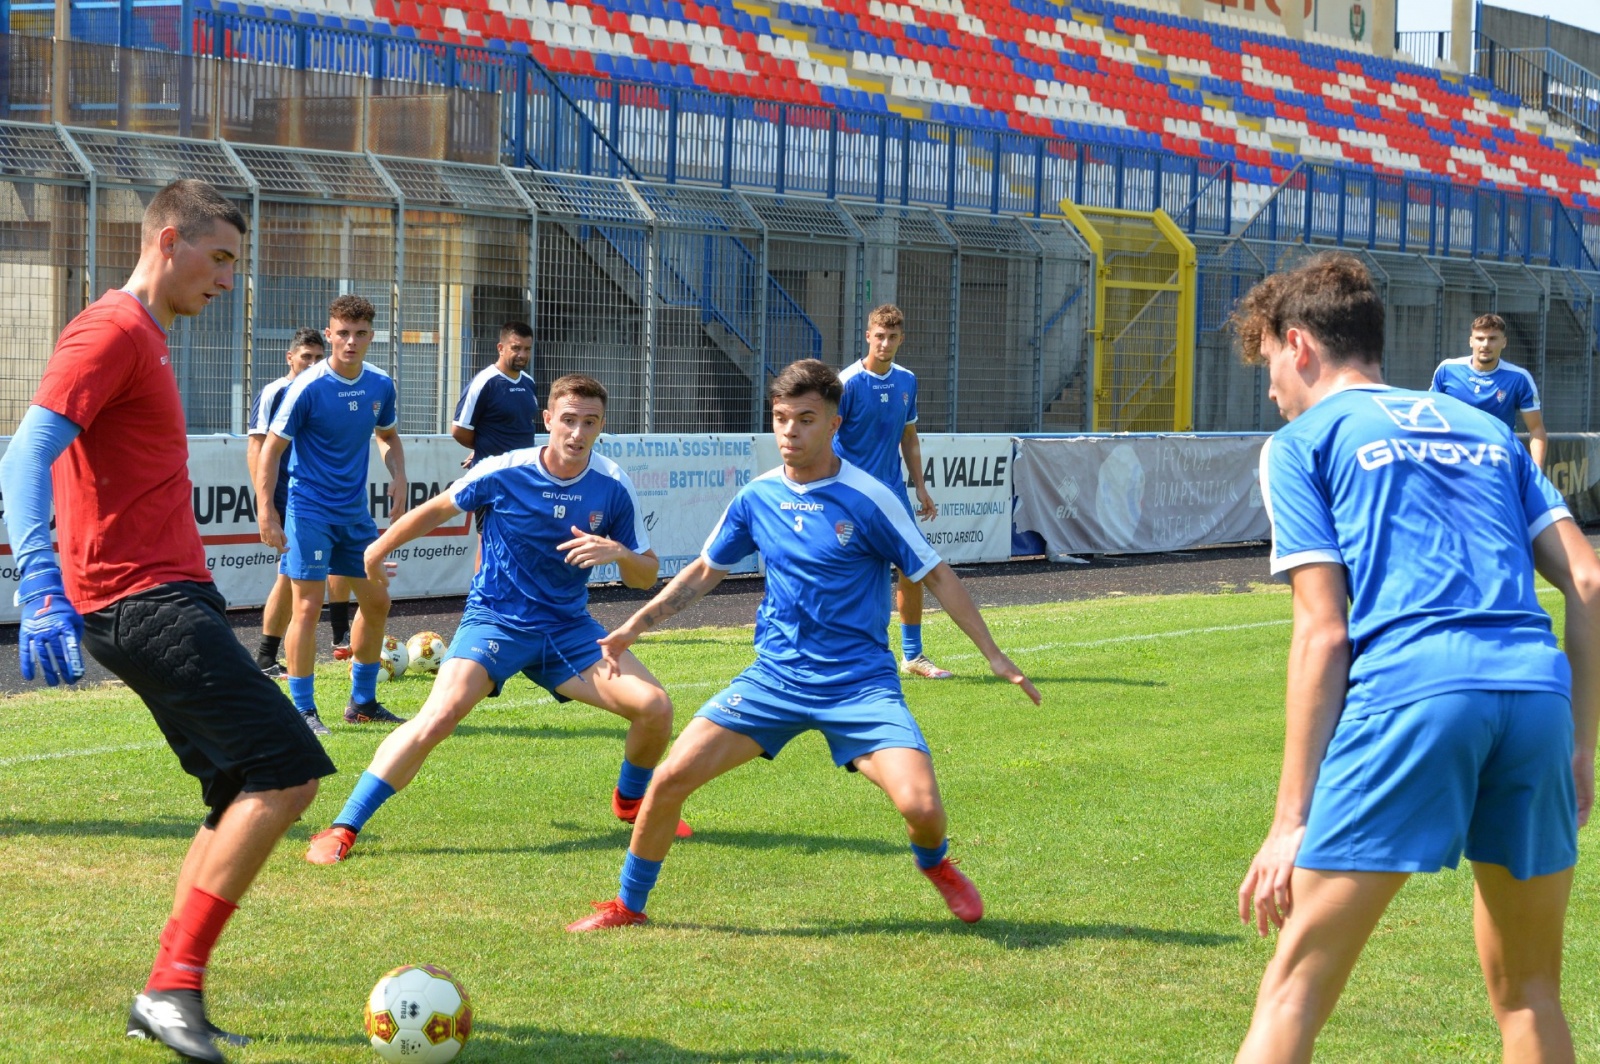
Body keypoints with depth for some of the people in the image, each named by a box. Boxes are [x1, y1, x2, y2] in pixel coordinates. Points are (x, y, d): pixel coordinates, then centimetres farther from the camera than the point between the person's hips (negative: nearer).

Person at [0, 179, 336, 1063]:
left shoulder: (144, 336, 21)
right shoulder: (113, 330, -10)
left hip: (167, 599, 10)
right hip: (146, 602, -10)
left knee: (247, 795, 11)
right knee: (288, 773, -16)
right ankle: (172, 989, -14)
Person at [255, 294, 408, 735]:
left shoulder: (381, 386, 2)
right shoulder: (308, 388, -14)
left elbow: (389, 437, 20)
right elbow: (271, 449, -10)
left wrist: (398, 477, 1)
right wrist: (266, 512, -17)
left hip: (355, 511, 6)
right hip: (309, 511, -6)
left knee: (377, 601, 10)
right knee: (308, 606, -10)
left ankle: (362, 702, 24)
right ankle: (302, 710, -1)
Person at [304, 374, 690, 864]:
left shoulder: (613, 487, -7)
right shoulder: (503, 473, -14)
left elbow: (646, 575, 0)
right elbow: (436, 510, 5)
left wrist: (618, 553, -23)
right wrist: (378, 549, 16)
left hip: (568, 627, 3)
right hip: (494, 620, -3)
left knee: (655, 706, -11)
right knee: (439, 714, -25)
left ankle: (631, 801, 22)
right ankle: (343, 830, -18)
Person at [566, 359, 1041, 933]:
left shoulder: (866, 498, -10)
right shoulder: (757, 497, 2)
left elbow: (935, 574, -2)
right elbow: (705, 569, 18)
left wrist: (994, 655, -3)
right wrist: (635, 625, 11)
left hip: (860, 682, -3)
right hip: (774, 676, 3)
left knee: (921, 806, -21)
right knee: (669, 779, -9)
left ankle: (935, 864, 17)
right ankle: (628, 905, 12)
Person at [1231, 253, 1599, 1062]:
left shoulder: (1302, 443, 12)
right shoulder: (1485, 429, 28)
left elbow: (1323, 633, 2)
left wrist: (1291, 820, 2)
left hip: (1409, 689, -5)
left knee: (1295, 988, -1)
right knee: (1529, 994, 18)